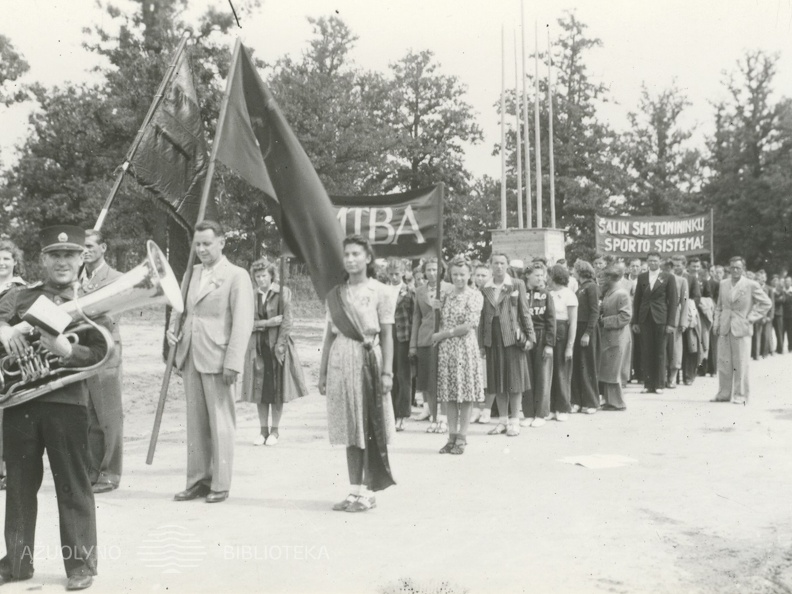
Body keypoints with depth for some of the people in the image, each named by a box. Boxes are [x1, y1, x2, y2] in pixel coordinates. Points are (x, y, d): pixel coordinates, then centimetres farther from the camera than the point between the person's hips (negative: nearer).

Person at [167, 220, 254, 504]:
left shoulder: (237, 276, -4)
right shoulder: (193, 273, 16)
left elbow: (243, 322, -10)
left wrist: (232, 362, -16)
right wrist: (173, 329, 4)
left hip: (217, 359, -6)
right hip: (190, 358, 6)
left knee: (220, 424, 1)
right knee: (195, 423, 10)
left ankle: (220, 484, 9)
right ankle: (197, 480, 18)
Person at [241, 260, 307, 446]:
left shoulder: (283, 292, -2)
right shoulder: (252, 296, 8)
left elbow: (287, 320, -7)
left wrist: (280, 344, -13)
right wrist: (268, 322, -12)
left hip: (277, 346, -3)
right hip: (258, 347, 3)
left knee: (277, 388, 1)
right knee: (260, 389, 4)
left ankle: (275, 431, 11)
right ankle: (263, 430, 12)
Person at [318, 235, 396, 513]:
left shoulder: (380, 292, 0)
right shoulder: (336, 294, 11)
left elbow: (386, 336, -3)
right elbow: (329, 335, 13)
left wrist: (387, 372, -11)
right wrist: (322, 373, 10)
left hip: (367, 359, -4)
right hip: (340, 360, 4)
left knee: (369, 428, -1)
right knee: (350, 430, 8)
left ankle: (368, 492, 6)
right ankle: (355, 491, 15)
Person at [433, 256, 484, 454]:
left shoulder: (475, 295, -3)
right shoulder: (447, 297, 14)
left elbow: (469, 326, -10)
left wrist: (443, 334, -7)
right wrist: (438, 337, -4)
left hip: (465, 348, -5)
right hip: (446, 349, 5)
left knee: (465, 393, -1)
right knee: (449, 394, 5)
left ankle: (462, 438, 6)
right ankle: (452, 436, 12)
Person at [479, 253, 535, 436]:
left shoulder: (517, 285, 2)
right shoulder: (485, 288, 8)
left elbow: (525, 312, 2)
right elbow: (482, 316, 9)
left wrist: (529, 336, -4)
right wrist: (480, 341, 5)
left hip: (512, 337, -3)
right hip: (492, 339, 3)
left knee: (514, 379, 1)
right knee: (497, 380, 6)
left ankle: (514, 421, 8)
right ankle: (503, 420, 16)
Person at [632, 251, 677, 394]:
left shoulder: (668, 278, 2)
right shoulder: (642, 277, 10)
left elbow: (673, 302, 0)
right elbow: (637, 300, 11)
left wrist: (671, 323, -7)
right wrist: (635, 321, 5)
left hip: (660, 319, -2)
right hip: (645, 319, 2)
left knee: (660, 353, 2)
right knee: (646, 353, 2)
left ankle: (659, 384, 8)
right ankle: (648, 384, 6)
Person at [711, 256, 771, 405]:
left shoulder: (751, 285, -3)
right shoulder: (723, 284, 10)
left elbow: (766, 303, 1)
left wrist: (751, 317, -5)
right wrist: (717, 323, 6)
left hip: (741, 329, -4)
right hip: (725, 329, 4)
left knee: (740, 364, -2)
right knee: (723, 363, 5)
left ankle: (740, 395, 8)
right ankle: (724, 393, 15)